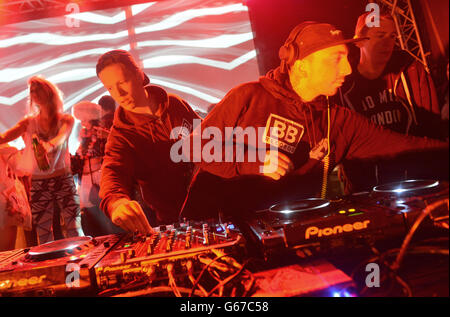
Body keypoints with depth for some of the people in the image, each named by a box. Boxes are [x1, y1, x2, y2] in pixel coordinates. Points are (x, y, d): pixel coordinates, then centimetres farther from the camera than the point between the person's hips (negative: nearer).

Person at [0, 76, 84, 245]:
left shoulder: (66, 120, 4)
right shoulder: (29, 122, 9)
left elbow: (61, 137, -17)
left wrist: (49, 146, -40)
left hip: (63, 180, -2)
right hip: (38, 185, 2)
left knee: (74, 232, -7)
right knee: (43, 239, 3)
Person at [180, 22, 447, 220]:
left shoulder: (340, 121, 8)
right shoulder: (249, 97, -3)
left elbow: (403, 144, 9)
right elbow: (197, 146, -4)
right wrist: (255, 162, -15)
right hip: (215, 215, -2)